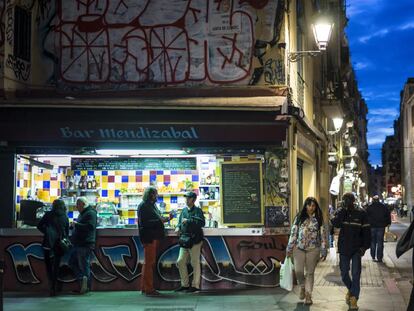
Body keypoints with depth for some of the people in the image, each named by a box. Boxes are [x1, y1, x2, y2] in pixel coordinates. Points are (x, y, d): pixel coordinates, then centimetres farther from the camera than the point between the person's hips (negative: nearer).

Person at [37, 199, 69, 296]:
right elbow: (67, 232, 12)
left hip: (48, 243, -2)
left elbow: (39, 226, 3)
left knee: (48, 264, 6)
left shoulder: (48, 215, 1)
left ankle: (51, 283, -10)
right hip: (60, 244, 3)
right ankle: (54, 288, 13)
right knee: (56, 265, 11)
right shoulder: (65, 217, 7)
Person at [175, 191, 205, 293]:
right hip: (184, 240, 7)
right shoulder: (184, 210, 15)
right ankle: (185, 284, 19)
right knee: (180, 262, 7)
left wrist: (188, 221, -20)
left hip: (195, 240, -7)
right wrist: (178, 227, 4)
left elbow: (202, 222, -19)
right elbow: (180, 222, 26)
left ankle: (195, 286, 6)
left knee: (195, 263, -2)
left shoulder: (197, 210, -5)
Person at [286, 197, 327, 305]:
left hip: (313, 249, 0)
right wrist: (289, 248, 3)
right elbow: (293, 233, 5)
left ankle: (308, 295, 12)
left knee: (310, 272, 3)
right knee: (298, 271, -9)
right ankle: (302, 287, 21)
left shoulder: (318, 219, 3)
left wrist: (323, 251, -2)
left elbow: (323, 235, 3)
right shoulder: (299, 218, 4)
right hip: (299, 248, 0)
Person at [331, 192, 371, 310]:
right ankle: (350, 289, 36)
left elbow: (366, 231, -2)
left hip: (357, 249, -2)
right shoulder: (340, 212, 0)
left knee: (356, 273, -6)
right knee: (344, 273, 10)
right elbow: (335, 223, -19)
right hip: (343, 248, 2)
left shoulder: (361, 213, -4)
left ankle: (354, 298, 1)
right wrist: (343, 209, -19)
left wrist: (365, 246, -8)